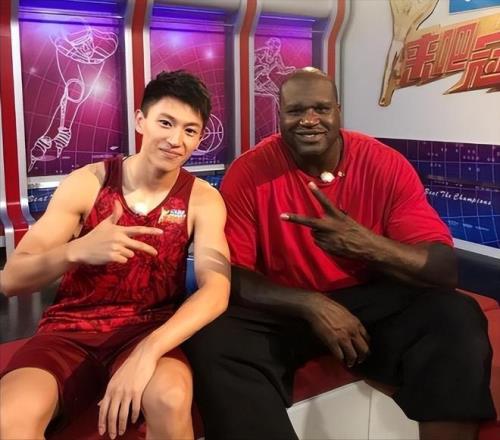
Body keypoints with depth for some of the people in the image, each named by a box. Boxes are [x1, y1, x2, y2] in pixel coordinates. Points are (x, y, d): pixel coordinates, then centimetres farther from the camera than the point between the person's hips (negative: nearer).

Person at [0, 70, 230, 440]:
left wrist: (148, 350, -32)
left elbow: (216, 290, -16)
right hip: (70, 330, 1)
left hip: (149, 329, 0)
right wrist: (76, 251, -29)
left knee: (169, 399, -33)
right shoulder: (86, 183, -4)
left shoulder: (204, 200, -4)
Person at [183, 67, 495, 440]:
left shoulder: (386, 165, -8)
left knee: (456, 319, -24)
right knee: (214, 342, -29)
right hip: (283, 309, -1)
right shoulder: (249, 172, -10)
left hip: (370, 300, 2)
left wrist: (366, 244, -32)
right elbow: (227, 274, -11)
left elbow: (445, 269, -12)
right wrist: (312, 306, -25)